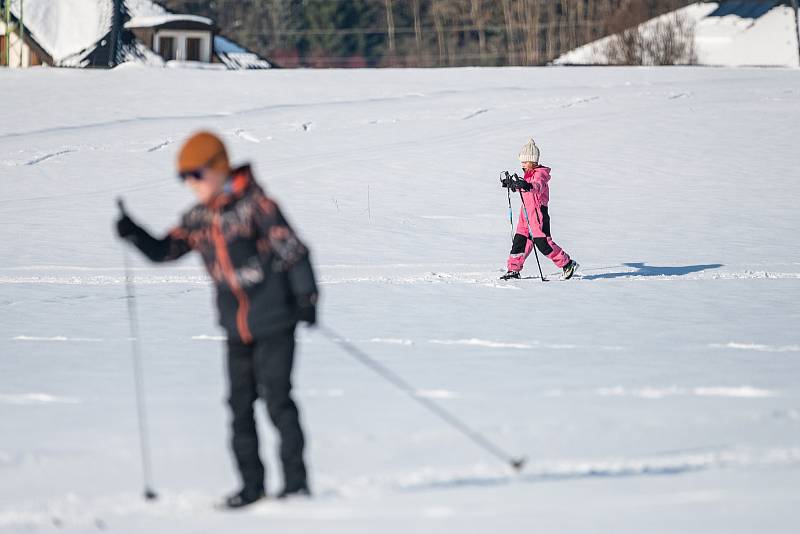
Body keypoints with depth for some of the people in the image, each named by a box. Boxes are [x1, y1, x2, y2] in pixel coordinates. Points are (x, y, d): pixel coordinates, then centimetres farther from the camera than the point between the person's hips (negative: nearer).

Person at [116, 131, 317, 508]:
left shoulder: (254, 204, -11)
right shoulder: (197, 219, 8)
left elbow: (292, 247, -12)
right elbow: (162, 251, 12)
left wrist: (306, 295, -15)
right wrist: (133, 234, -6)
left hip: (273, 321, -6)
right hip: (236, 328, 6)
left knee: (277, 399, -7)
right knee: (241, 406, 6)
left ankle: (296, 480, 2)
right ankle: (251, 484, 14)